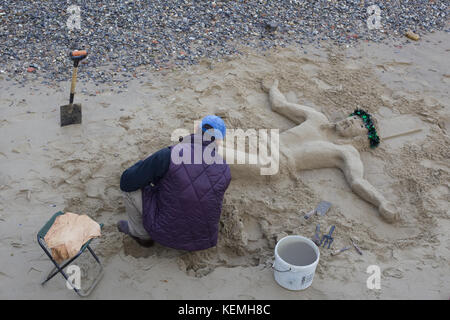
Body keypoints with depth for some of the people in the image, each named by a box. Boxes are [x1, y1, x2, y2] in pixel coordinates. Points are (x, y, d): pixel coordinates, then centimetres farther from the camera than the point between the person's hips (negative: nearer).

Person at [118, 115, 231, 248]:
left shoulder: (169, 156, -22)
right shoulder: (225, 170, -9)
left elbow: (126, 182, -14)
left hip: (167, 233, -5)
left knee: (131, 186, 8)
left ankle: (141, 233, 26)